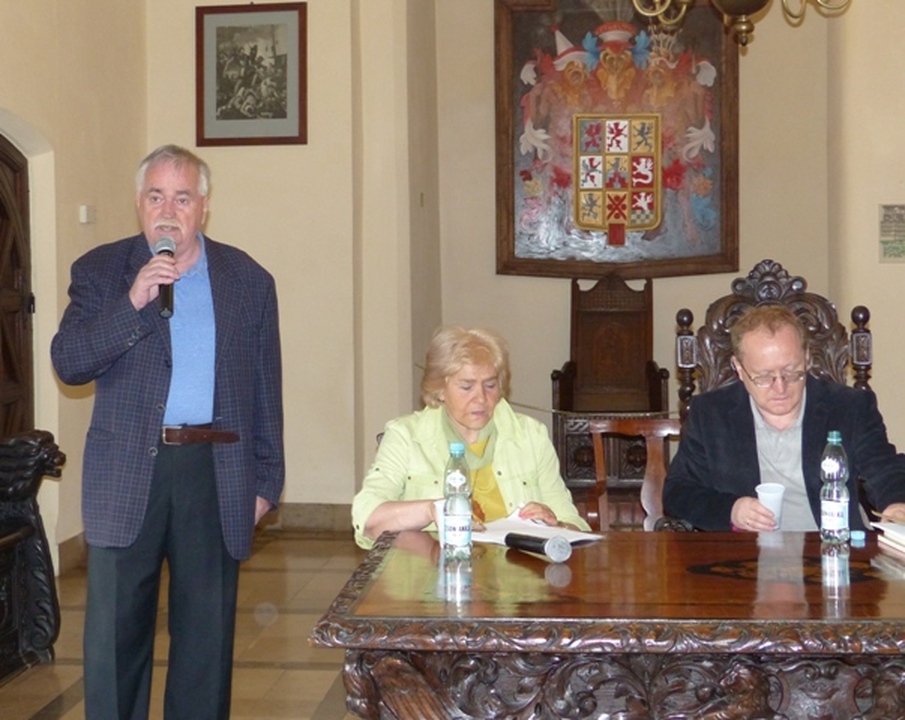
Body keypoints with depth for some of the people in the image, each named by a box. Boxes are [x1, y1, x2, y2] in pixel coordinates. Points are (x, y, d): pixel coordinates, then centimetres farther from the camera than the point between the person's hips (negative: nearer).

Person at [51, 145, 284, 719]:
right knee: (115, 633, 3)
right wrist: (132, 302, -18)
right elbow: (68, 364, -6)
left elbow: (266, 390, 9)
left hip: (216, 474, 1)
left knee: (207, 633, 9)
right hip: (127, 474, -1)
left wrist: (267, 480, 5)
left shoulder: (250, 281, 7)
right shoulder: (100, 271, 5)